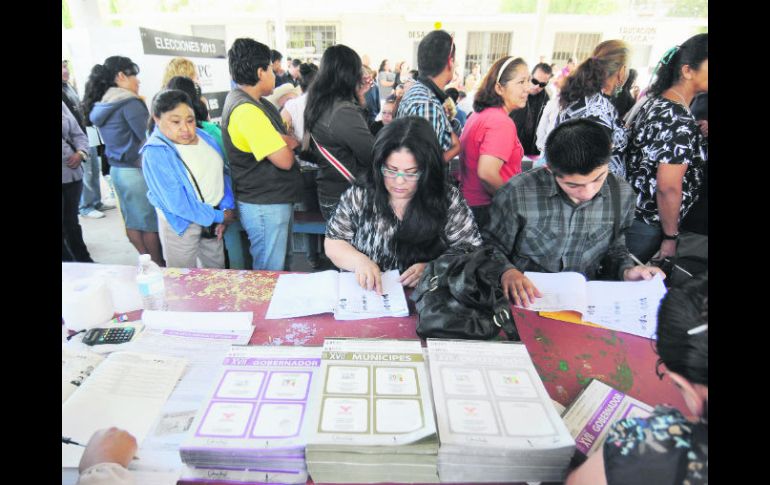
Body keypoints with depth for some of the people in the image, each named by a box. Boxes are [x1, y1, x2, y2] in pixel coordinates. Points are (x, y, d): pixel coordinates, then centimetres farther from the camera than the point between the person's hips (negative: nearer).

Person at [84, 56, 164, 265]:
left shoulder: (100, 105, 11)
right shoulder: (130, 103, -15)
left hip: (117, 169, 9)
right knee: (151, 221, 2)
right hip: (136, 170, -9)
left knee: (133, 220, 14)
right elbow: (150, 137, -17)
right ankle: (159, 265, 13)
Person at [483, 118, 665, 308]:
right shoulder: (516, 193, -16)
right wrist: (507, 271, -22)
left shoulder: (622, 194, -3)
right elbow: (491, 248, -4)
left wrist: (626, 270, -5)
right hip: (528, 301, -3)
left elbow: (616, 247, 14)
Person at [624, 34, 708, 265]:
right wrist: (670, 237, -15)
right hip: (647, 224, -9)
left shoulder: (655, 101, 5)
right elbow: (668, 187, -25)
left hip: (629, 209, 9)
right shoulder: (680, 120, -23)